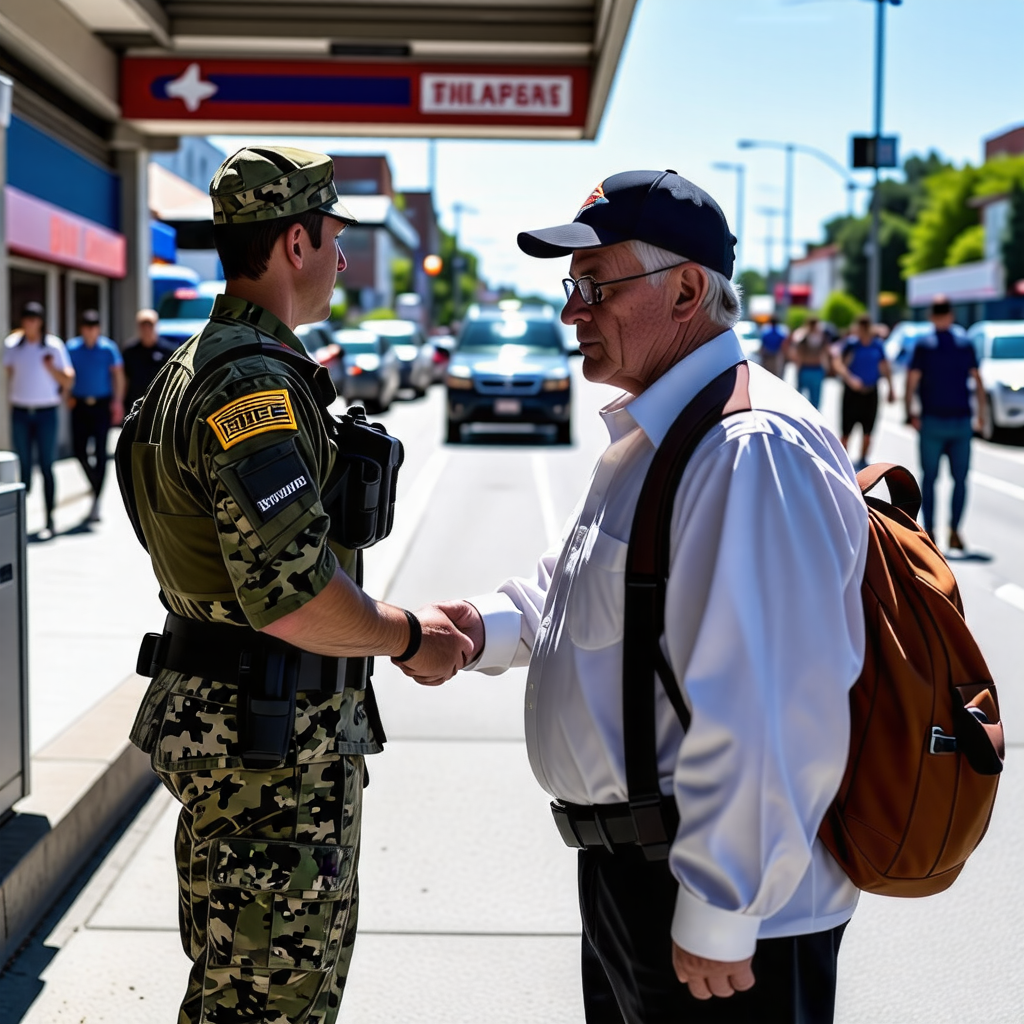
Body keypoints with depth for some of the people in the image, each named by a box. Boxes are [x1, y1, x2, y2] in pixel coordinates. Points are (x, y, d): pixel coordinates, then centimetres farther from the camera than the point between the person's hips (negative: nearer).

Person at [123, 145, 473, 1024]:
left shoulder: (204, 363, 14)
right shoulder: (255, 380, -21)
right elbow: (293, 598, -28)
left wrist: (399, 621, 17)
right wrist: (409, 638, -12)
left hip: (224, 721, 11)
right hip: (273, 744, -11)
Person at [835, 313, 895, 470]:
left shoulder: (877, 345, 2)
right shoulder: (851, 344, -10)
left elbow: (885, 367, 14)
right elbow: (839, 364, -21)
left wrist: (890, 389, 14)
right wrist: (850, 379, -35)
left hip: (871, 393, 3)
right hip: (852, 393, -3)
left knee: (867, 431, 8)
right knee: (846, 432, -1)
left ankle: (863, 461, 23)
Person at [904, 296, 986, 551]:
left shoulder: (924, 345, -3)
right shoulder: (965, 343, 4)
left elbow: (912, 381, -9)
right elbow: (977, 380, 5)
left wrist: (910, 413, -3)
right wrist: (981, 411, 13)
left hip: (932, 421, -1)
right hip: (961, 422, 1)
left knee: (929, 479, 7)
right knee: (960, 480, 6)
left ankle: (929, 532, 4)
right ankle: (954, 532, -4)